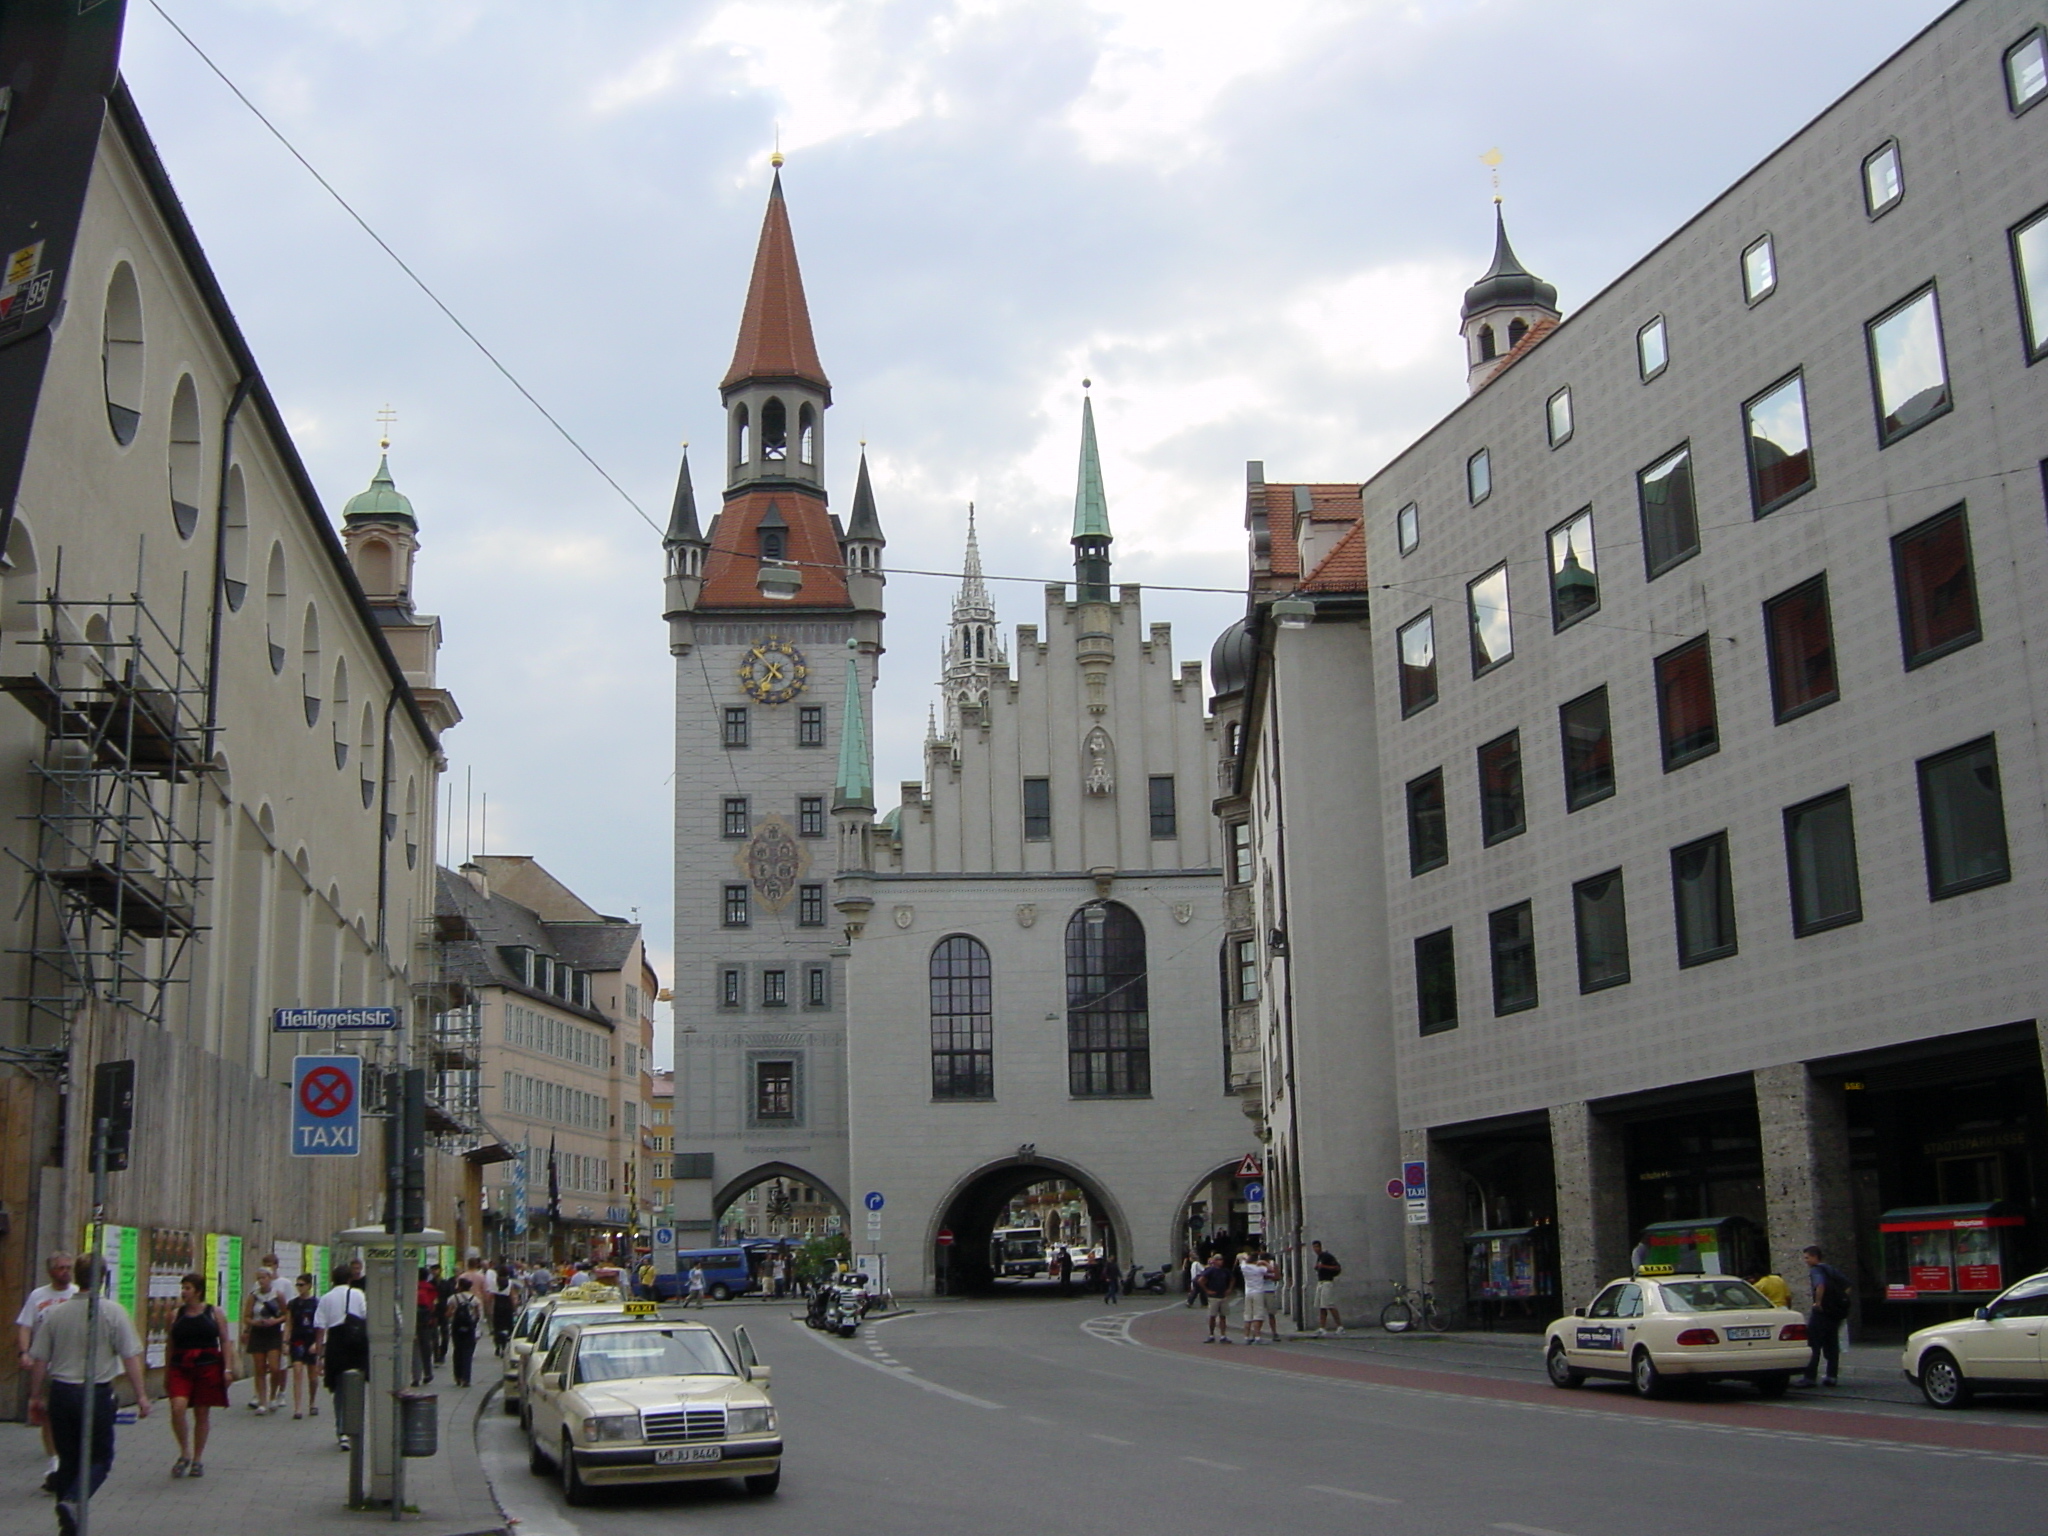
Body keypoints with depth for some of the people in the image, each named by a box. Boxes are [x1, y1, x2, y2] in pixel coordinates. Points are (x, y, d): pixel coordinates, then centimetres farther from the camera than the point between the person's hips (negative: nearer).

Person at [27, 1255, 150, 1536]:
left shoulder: (55, 1313, 2)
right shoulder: (113, 1312, -9)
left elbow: (39, 1360, 6)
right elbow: (131, 1358, -10)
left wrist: (36, 1397, 17)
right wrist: (141, 1396, -4)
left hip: (60, 1393, 4)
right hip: (97, 1393, -4)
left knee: (67, 1458, 15)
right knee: (99, 1458, 7)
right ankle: (73, 1501, -17)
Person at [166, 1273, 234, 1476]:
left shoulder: (215, 1313, 3)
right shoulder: (176, 1315, 8)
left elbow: (224, 1341, 3)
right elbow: (170, 1345, 11)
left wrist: (228, 1368, -5)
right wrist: (166, 1373, 10)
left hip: (208, 1367, -1)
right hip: (180, 1368, 1)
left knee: (202, 1414, 5)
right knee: (178, 1408, -19)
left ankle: (197, 1459, 18)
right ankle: (184, 1453, 0)